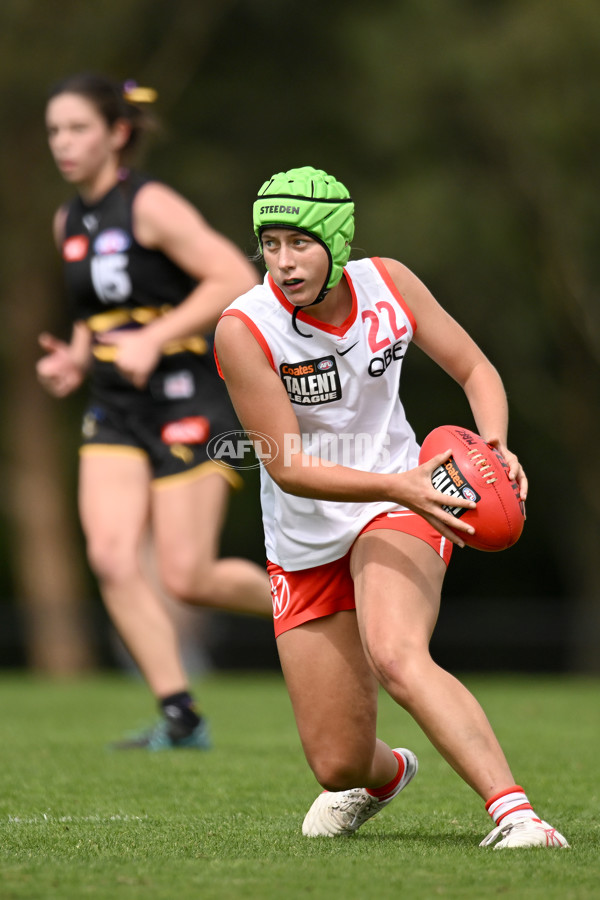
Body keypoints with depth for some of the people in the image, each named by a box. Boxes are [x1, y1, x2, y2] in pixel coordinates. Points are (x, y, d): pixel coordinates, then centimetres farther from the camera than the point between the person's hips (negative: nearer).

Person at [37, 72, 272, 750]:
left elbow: (237, 280, -17)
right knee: (111, 559, -13)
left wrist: (152, 339, -21)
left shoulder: (150, 206, -11)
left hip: (187, 401, -7)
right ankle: (179, 715, -8)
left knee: (186, 578, -9)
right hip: (115, 412, 7)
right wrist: (74, 359, 7)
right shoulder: (69, 223, 13)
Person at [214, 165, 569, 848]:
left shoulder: (386, 284, -8)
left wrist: (495, 446, -17)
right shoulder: (244, 329, -18)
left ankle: (514, 812, -41)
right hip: (305, 546, 1)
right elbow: (287, 467, -20)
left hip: (399, 511, -1)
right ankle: (386, 773, 42)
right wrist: (398, 485, -34)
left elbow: (475, 369, 4)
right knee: (339, 766, 4)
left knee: (397, 657, -35)